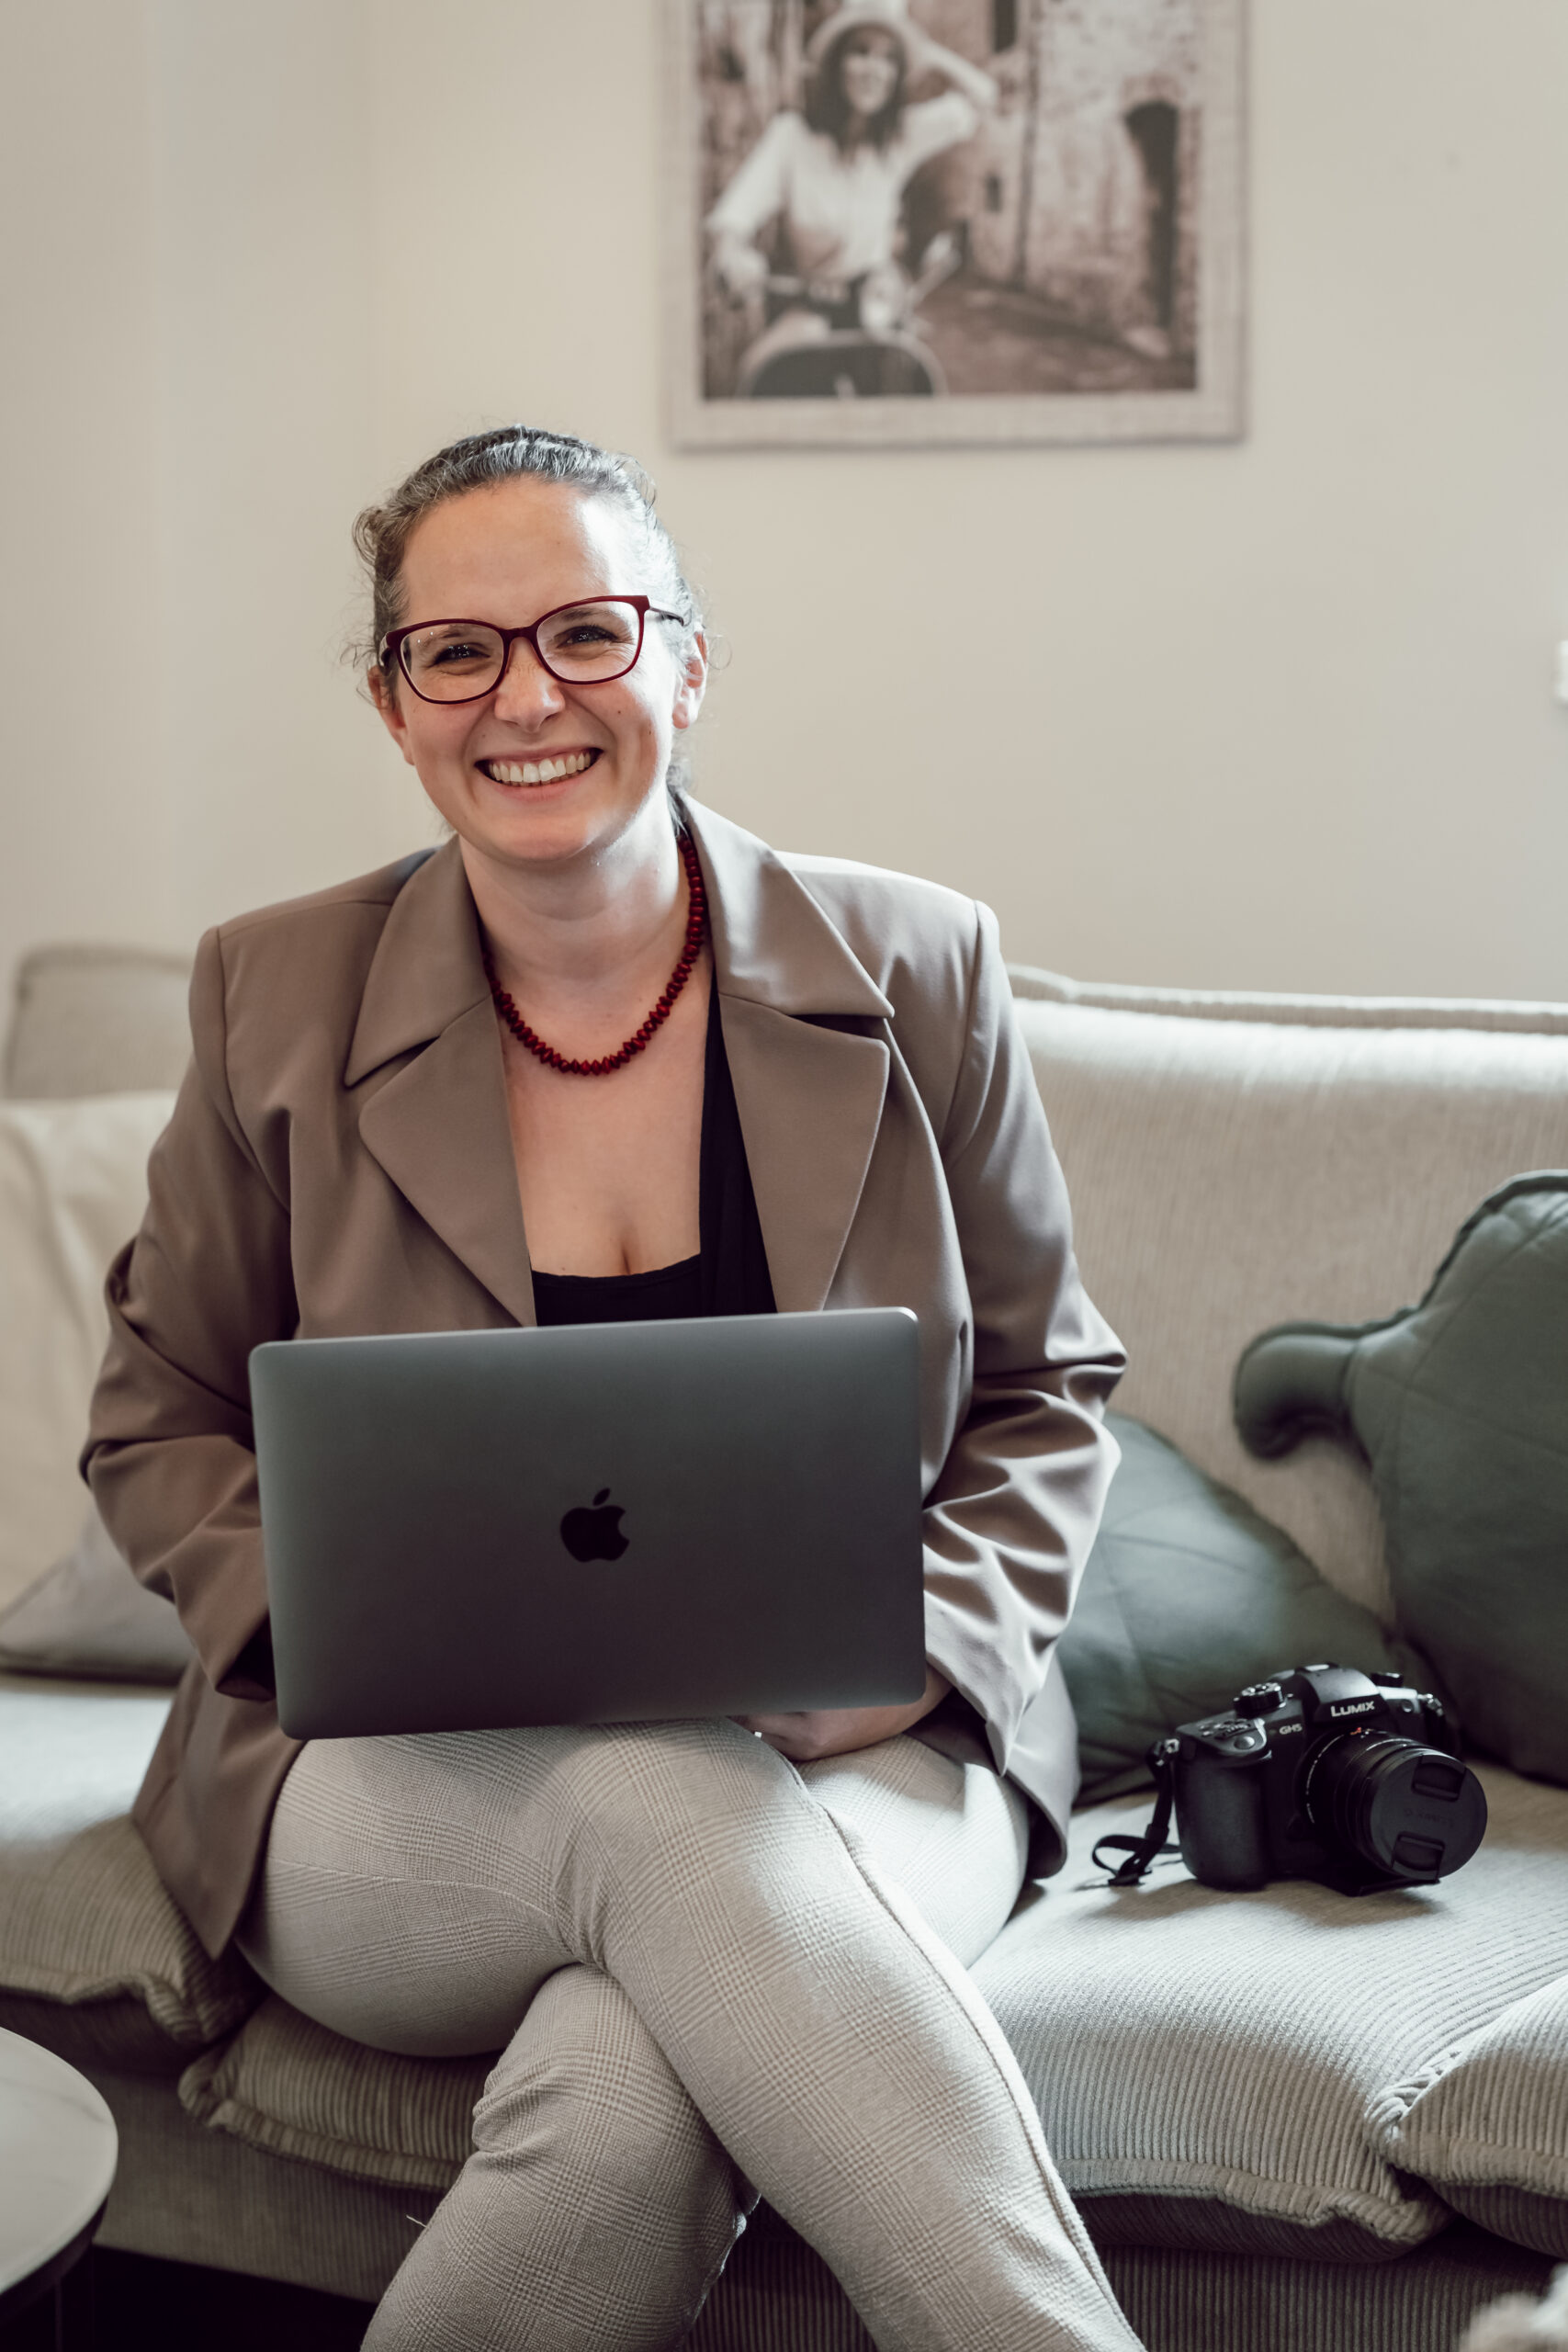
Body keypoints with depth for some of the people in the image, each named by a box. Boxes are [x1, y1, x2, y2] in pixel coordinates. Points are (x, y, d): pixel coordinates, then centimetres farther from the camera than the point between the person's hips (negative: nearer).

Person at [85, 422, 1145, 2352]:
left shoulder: (915, 974, 3)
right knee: (677, 1814, -36)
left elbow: (1046, 1391, 12)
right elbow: (161, 1427, 13)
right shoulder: (275, 1000, 3)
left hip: (852, 1759, 0)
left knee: (629, 2095, -35)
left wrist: (931, 1631, -9)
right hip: (406, 1793, 1)